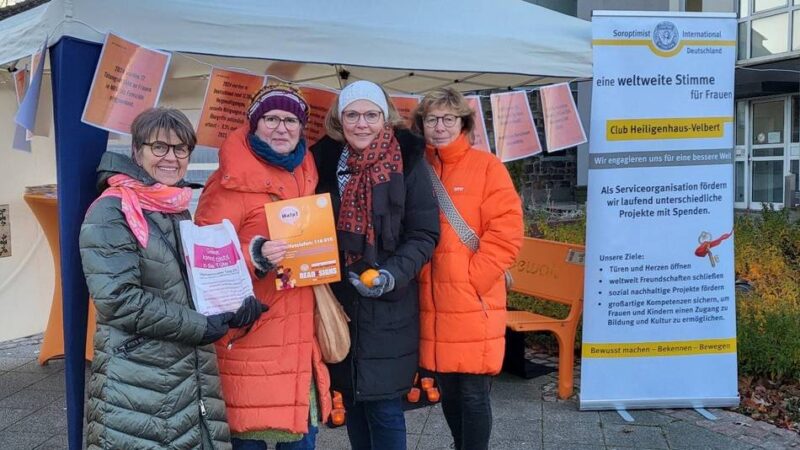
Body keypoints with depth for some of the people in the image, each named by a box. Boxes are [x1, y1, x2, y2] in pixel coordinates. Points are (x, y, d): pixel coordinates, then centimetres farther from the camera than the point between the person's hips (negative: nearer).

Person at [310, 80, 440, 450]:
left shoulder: (407, 161, -7)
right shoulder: (325, 159, 3)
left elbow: (424, 234, -7)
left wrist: (393, 274, -21)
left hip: (389, 308, -4)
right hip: (340, 303, 4)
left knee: (384, 406, 1)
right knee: (351, 400, 14)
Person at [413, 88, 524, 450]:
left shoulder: (487, 167, -2)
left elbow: (506, 234, -9)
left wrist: (470, 279, -12)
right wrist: (414, 277, 3)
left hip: (472, 303, -4)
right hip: (433, 303, 4)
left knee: (472, 392, 2)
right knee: (448, 391, 15)